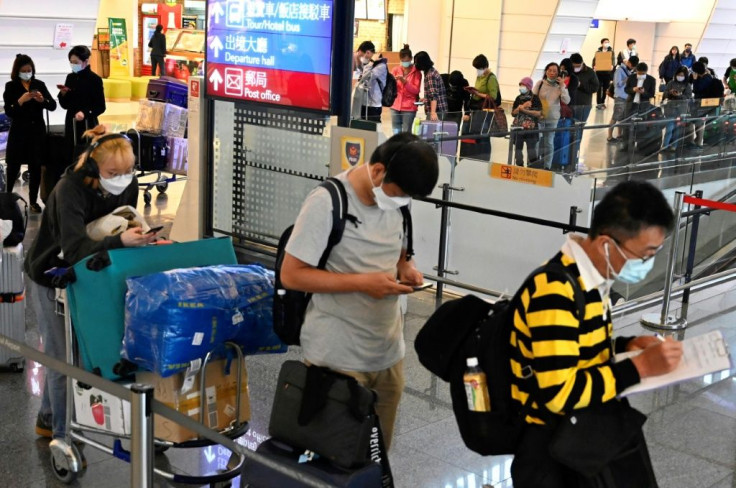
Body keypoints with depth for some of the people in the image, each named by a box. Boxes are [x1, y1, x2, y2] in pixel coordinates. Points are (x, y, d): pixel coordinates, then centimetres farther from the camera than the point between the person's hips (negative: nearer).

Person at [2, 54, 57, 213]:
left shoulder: (39, 84, 4)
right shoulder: (11, 86, -2)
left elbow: (53, 106, 0)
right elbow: (8, 111, -9)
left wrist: (42, 100, -20)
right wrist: (21, 100, -24)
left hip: (37, 131, 2)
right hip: (18, 131, -2)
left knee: (36, 167, 4)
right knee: (13, 166, 3)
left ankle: (33, 201, 13)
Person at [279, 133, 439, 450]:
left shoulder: (397, 200, 4)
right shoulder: (327, 203, -17)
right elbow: (291, 275, -16)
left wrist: (406, 269, -4)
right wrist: (362, 283, -23)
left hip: (389, 354, 6)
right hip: (338, 359, -6)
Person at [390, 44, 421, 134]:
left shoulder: (416, 72, 1)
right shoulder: (396, 70, 9)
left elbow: (416, 90, -8)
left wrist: (405, 81, -19)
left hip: (409, 107, -3)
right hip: (395, 106, 3)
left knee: (406, 134, -6)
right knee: (396, 133, 4)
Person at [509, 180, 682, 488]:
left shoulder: (591, 277, 4)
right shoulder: (555, 292, -24)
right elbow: (560, 394, -26)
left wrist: (627, 345, 2)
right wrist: (640, 366, -20)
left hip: (582, 421, 8)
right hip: (554, 439, -8)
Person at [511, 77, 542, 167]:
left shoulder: (535, 98, -2)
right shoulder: (518, 99, 11)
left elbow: (538, 113, -11)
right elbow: (513, 113, 9)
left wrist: (524, 110, -13)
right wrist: (521, 107, -8)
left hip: (531, 128, -5)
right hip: (518, 127, 5)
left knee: (531, 148, -6)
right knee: (518, 148, 7)